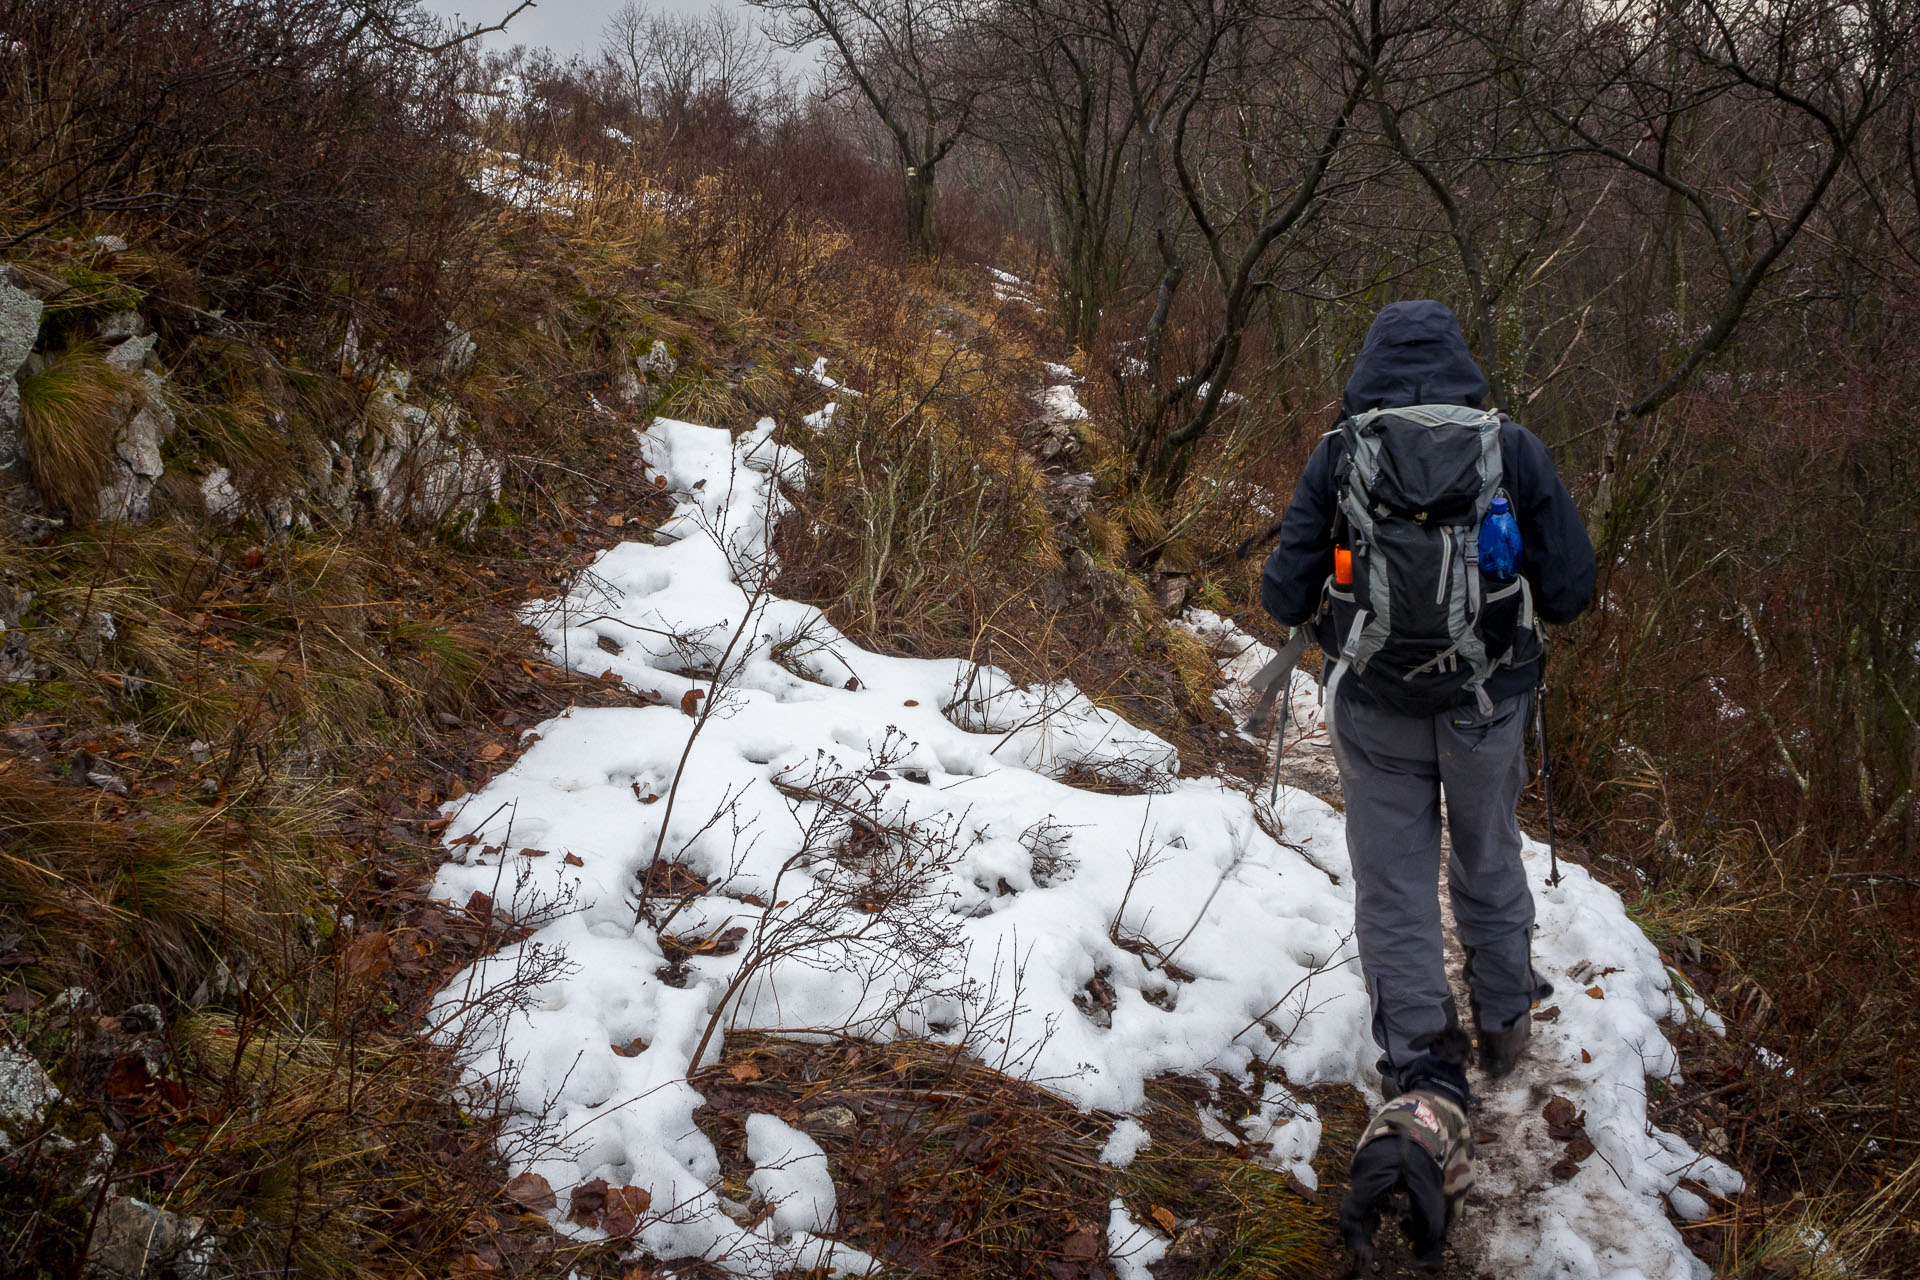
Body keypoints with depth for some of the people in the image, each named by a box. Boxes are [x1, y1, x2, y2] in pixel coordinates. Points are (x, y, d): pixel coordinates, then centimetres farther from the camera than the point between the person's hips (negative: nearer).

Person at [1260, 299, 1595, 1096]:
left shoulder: (1338, 455, -9)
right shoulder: (1514, 448, -8)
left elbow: (1284, 599, -7)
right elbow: (1570, 592, -7)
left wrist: (1322, 595, 15)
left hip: (1374, 706, -1)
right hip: (1487, 702, 1)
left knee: (1392, 881, 13)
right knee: (1488, 865, 22)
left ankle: (1415, 1055, 17)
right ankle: (1504, 1025, 39)